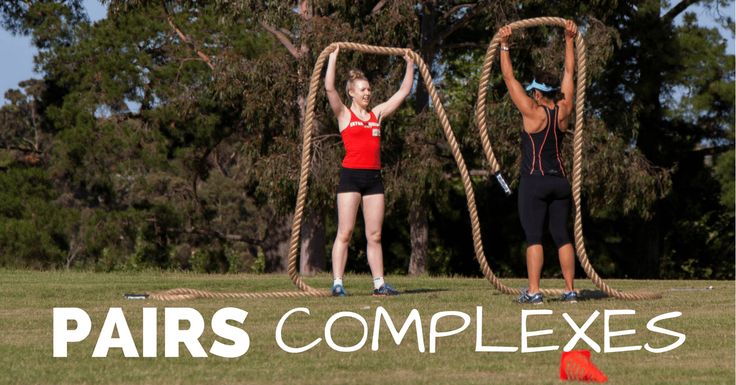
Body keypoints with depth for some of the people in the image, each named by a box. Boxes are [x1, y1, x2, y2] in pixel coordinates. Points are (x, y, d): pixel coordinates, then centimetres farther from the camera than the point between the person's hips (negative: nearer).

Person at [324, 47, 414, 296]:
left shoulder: (377, 114, 15)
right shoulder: (344, 115, 3)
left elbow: (404, 91, 21)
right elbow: (329, 88, -10)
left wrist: (410, 65, 23)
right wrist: (333, 57, -6)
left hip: (373, 177, 5)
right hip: (351, 175, -5)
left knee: (374, 235, 6)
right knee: (345, 233, -7)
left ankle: (379, 283, 7)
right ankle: (337, 283, -8)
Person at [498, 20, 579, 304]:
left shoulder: (532, 112, -10)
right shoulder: (564, 111, 3)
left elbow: (509, 78, -7)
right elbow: (569, 72, 13)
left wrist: (504, 46, -4)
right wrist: (569, 41, 20)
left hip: (534, 181, -5)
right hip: (560, 180, 5)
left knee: (534, 236, -7)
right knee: (562, 236, 8)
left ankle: (533, 291, -13)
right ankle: (570, 290, 6)